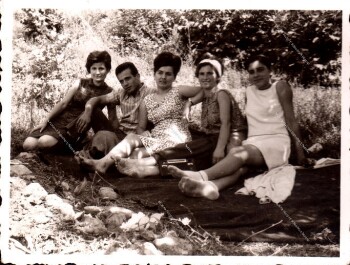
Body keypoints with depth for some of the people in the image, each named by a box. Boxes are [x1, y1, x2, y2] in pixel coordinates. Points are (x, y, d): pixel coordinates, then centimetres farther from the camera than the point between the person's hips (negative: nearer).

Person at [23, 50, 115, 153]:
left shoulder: (108, 93, -2)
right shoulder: (81, 83, 2)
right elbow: (63, 103, 4)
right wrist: (45, 121, 1)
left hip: (77, 129, -3)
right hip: (58, 121, 3)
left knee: (44, 142, -30)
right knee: (28, 145, -15)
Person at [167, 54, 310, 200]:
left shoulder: (280, 87, 6)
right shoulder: (249, 91, 20)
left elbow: (291, 120, 3)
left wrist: (299, 150, 0)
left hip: (276, 142, -3)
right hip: (253, 143, 4)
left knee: (239, 153, -36)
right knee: (240, 163, -34)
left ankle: (201, 176, -59)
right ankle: (210, 186, -66)